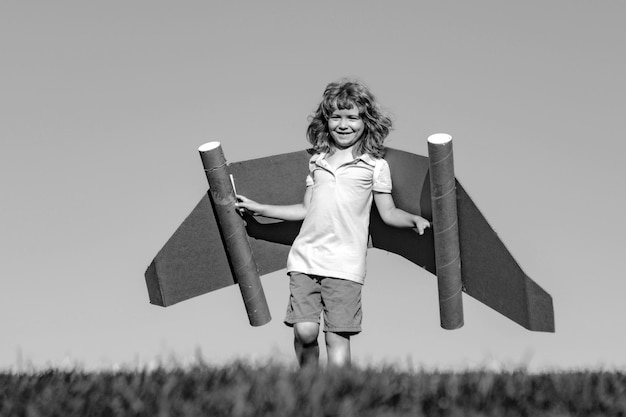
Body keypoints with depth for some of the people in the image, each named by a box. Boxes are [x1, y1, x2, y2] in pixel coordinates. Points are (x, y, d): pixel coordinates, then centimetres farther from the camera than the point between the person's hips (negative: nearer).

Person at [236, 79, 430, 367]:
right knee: (305, 330, -9)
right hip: (305, 257, 3)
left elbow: (388, 213, 7)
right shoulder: (317, 161, 16)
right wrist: (259, 209, 22)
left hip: (345, 263, -2)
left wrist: (414, 220, -12)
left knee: (338, 335, -7)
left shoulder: (375, 165, 6)